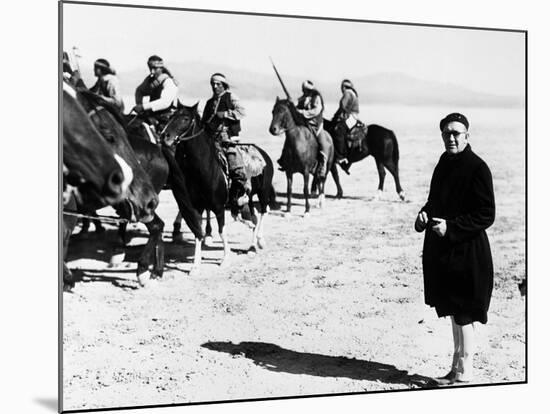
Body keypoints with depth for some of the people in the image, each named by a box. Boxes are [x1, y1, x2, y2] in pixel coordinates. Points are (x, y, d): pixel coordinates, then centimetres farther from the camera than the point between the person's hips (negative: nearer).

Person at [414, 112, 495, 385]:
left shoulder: (477, 168, -14)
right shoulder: (444, 163, 10)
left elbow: (487, 215, -16)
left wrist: (451, 227, -21)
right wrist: (425, 215, 2)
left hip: (466, 251, -8)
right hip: (441, 249, 8)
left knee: (463, 314, 0)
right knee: (452, 310, 15)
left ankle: (464, 372, 11)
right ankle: (457, 367, 26)